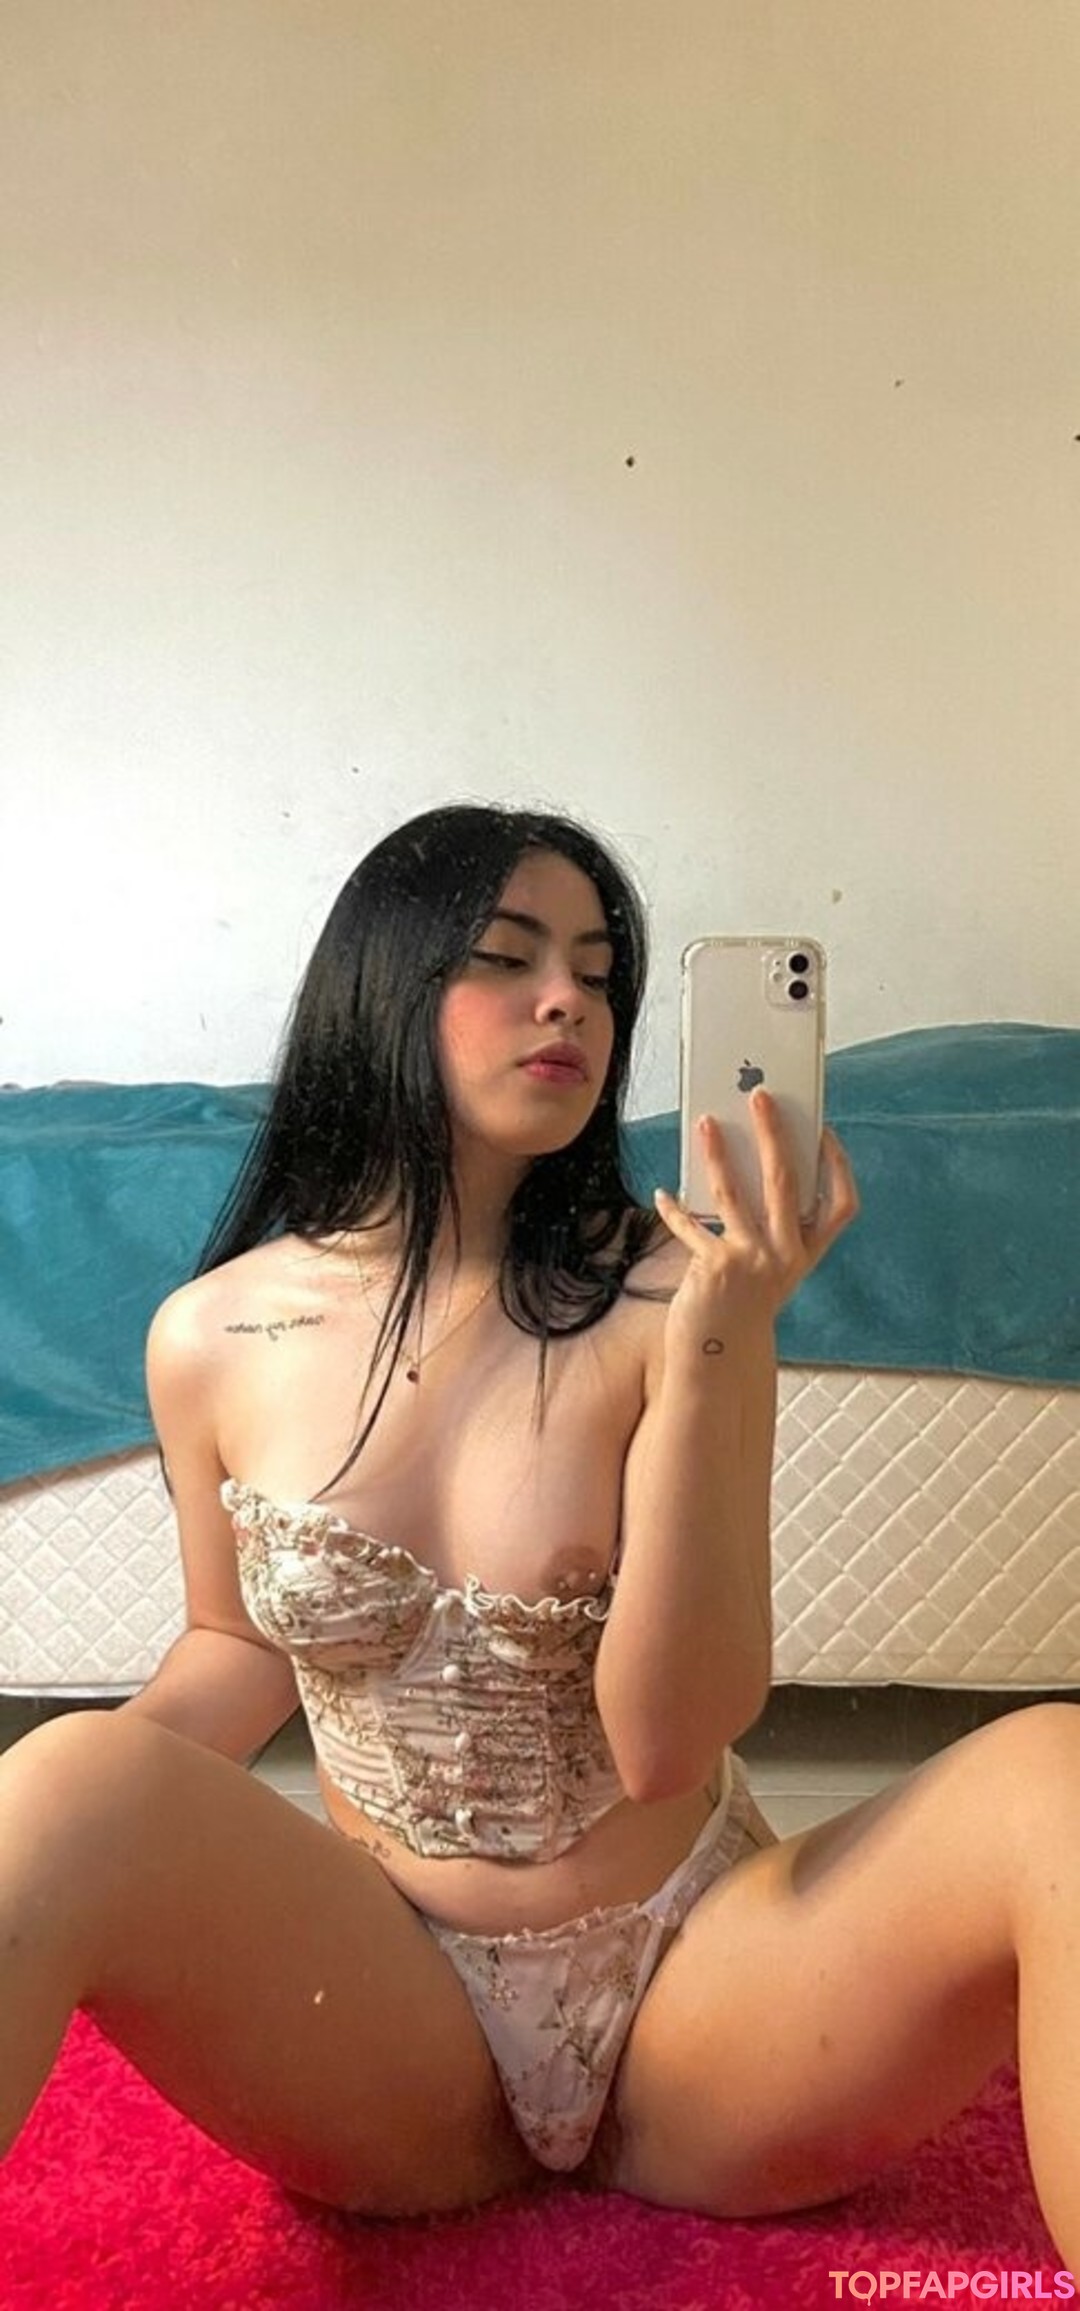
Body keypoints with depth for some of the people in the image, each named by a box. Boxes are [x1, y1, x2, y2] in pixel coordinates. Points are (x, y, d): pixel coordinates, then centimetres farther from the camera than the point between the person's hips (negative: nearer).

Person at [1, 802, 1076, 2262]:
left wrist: (710, 1345, -25)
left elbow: (667, 1740, -14)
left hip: (703, 1982, 1)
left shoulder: (671, 1294, -10)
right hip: (388, 2040, 0)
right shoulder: (211, 1338, -4)